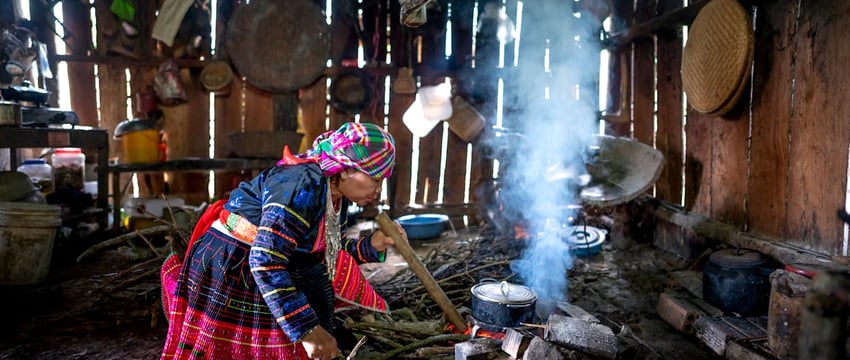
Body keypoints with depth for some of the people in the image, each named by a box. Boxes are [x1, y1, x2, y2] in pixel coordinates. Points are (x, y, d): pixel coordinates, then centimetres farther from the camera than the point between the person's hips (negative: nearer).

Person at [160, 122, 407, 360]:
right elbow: (265, 261, -36)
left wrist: (372, 245, -8)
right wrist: (307, 329, -35)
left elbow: (329, 255, 8)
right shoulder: (304, 185, -29)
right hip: (230, 274, -9)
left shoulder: (336, 195, 0)